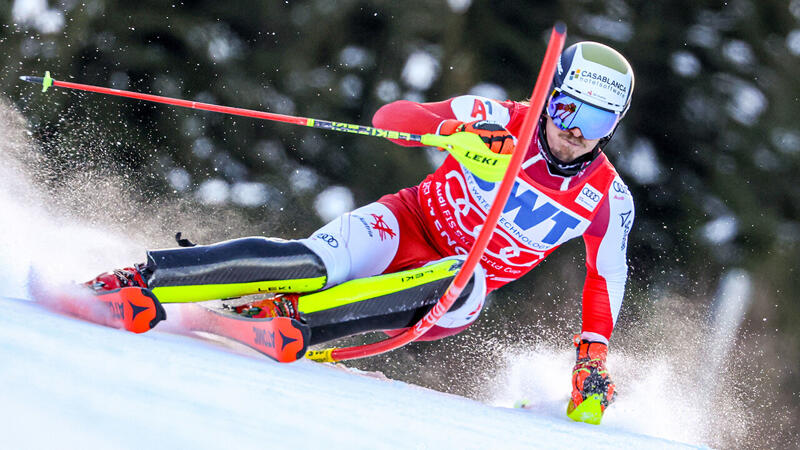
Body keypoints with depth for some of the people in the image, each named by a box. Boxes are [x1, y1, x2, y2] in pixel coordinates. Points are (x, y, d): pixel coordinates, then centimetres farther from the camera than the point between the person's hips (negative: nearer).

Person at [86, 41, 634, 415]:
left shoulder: (608, 200, -4)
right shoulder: (501, 121, -9)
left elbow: (607, 280, 7)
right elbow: (390, 118, -14)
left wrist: (592, 357, -6)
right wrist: (457, 128, -33)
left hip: (451, 292, 1)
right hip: (407, 226, -1)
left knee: (460, 283, -37)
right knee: (316, 264, -32)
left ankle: (293, 314, -38)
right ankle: (141, 278, -29)